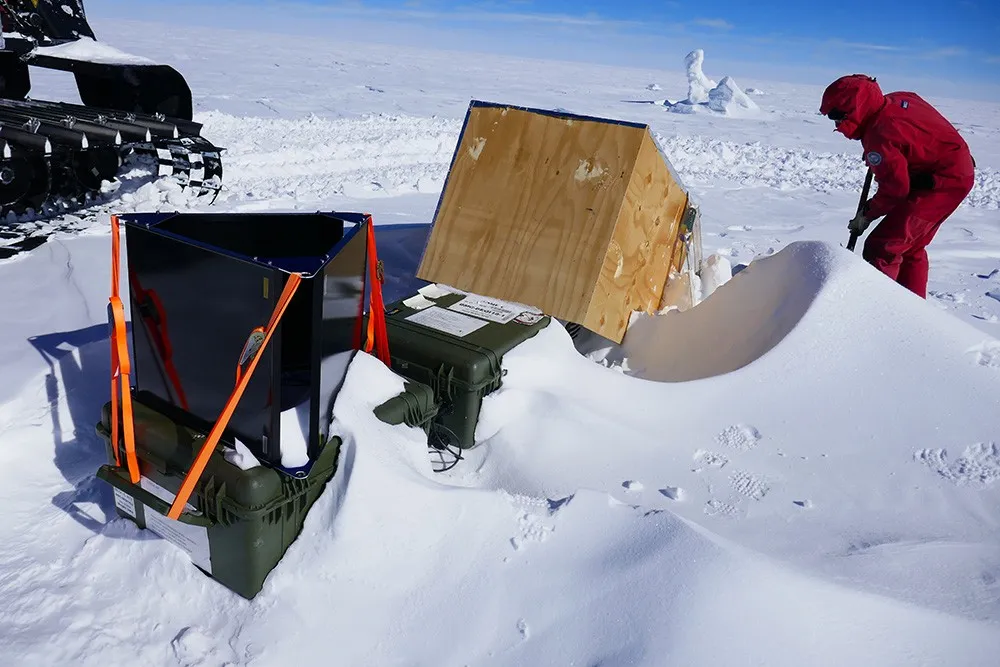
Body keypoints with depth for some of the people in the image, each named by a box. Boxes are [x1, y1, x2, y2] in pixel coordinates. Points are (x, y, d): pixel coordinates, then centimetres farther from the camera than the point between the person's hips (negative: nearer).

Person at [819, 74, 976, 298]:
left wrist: (867, 214, -8)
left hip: (940, 183, -10)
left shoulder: (880, 136, -26)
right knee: (911, 247, 21)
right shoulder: (898, 99, 0)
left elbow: (895, 188, -22)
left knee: (881, 248, -13)